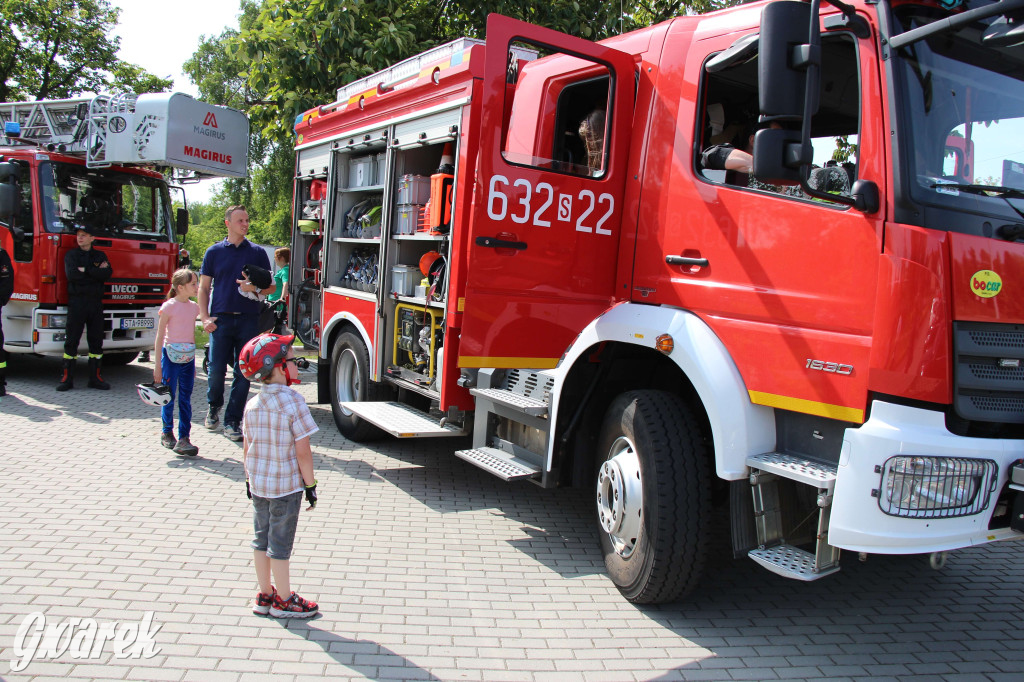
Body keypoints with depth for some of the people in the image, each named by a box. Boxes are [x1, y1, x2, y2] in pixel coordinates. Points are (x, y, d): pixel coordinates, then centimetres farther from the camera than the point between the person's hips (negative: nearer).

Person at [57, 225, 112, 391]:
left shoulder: (100, 256, 12)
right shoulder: (71, 255, 7)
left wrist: (86, 270, -10)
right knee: (71, 341, -2)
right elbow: (71, 275, -11)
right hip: (77, 301, -2)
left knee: (96, 341, 4)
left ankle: (95, 377, 11)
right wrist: (96, 272, -9)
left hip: (96, 302, 2)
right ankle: (67, 378, 3)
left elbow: (107, 274, -7)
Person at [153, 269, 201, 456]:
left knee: (185, 398, 3)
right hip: (171, 355, -5)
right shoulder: (169, 306, -8)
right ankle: (167, 433, 23)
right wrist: (157, 365, -8)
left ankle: (183, 439, 4)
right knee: (169, 397, 4)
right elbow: (159, 336, -6)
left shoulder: (194, 307, 8)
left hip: (188, 356, 5)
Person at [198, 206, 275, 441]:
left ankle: (232, 421, 11)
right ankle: (214, 406, 26)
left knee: (243, 373, 1)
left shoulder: (257, 252, 9)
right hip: (221, 319, 0)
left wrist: (255, 288, -11)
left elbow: (271, 286, 11)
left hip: (249, 319, 1)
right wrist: (205, 318, -2)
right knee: (216, 369, -3)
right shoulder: (214, 252, 9)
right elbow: (204, 288, 10)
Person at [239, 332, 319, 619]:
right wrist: (310, 484, -8)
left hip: (259, 485, 6)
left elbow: (247, 448, 8)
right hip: (286, 487, -6)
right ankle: (283, 602, 19)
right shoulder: (292, 401, -19)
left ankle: (264, 596, 29)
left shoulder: (252, 404, 0)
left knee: (261, 540, 16)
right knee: (280, 545, 5)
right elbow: (302, 452, -18)